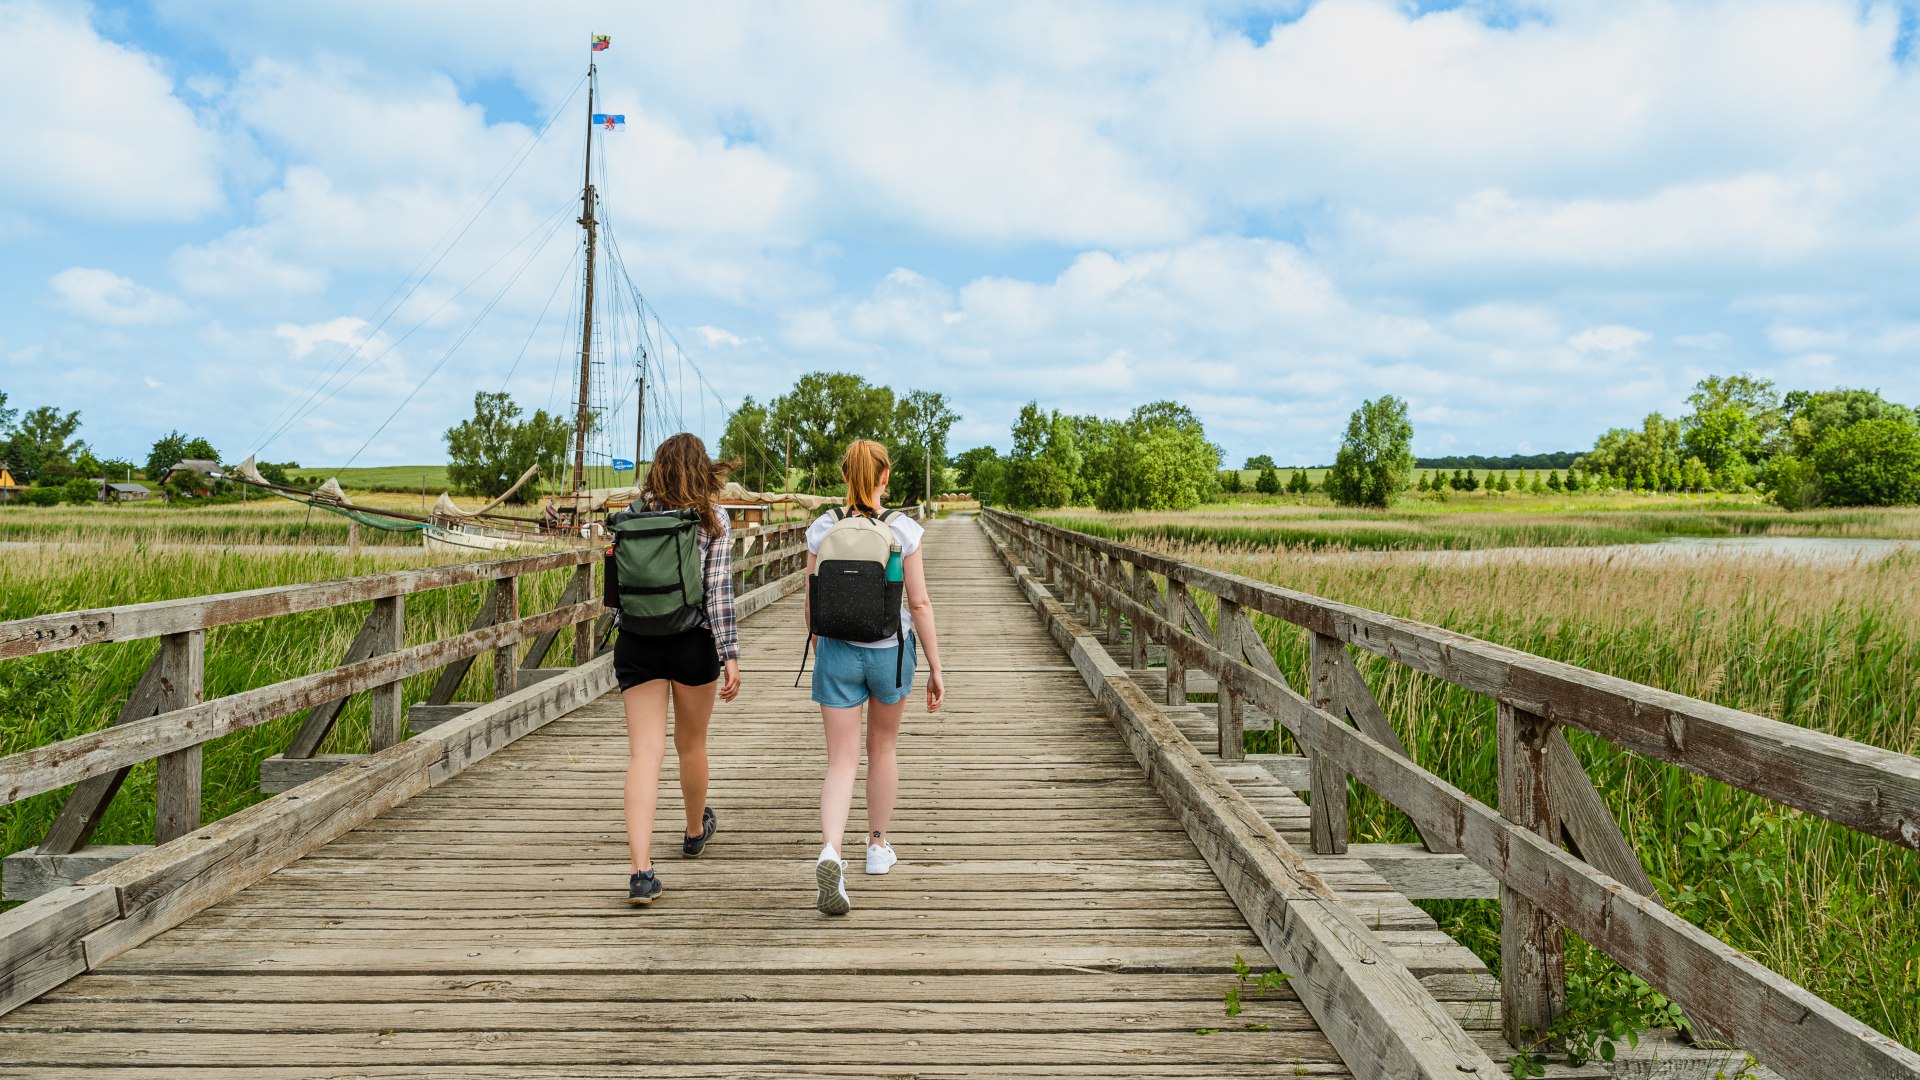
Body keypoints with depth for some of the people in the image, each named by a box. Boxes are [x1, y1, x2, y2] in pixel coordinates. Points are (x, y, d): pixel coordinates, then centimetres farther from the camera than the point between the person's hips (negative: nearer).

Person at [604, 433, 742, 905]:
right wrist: (730, 654, -11)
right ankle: (696, 831, 43)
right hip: (693, 643, -1)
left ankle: (641, 869, -12)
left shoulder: (631, 515, 4)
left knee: (645, 753, -1)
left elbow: (616, 588, 9)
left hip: (635, 645, 1)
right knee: (691, 744, 19)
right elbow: (718, 592, -10)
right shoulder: (712, 519, -3)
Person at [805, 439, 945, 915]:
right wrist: (936, 668, -1)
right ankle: (878, 847, 34)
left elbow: (812, 602, 2)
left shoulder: (822, 529, -3)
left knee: (841, 762, 3)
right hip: (890, 650, 0)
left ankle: (830, 851, -21)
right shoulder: (903, 530, -8)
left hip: (837, 650, 0)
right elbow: (919, 603, -8)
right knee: (883, 747, 21)